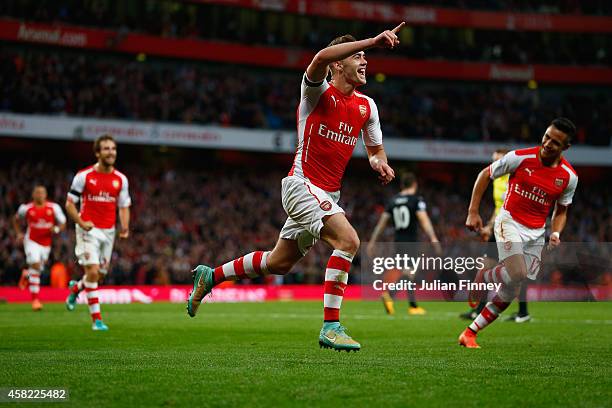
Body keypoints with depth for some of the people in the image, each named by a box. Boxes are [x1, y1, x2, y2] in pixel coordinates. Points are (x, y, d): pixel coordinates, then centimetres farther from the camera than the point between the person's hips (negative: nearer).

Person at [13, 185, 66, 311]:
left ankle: (27, 275, 53)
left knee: (39, 268, 15)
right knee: (35, 266, -19)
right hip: (32, 241, -3)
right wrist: (19, 233, 1)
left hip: (46, 243, 3)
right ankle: (35, 299, -16)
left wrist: (56, 229, -22)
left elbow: (63, 224, -1)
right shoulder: (26, 208, -8)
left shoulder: (53, 208, -7)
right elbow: (16, 219, 12)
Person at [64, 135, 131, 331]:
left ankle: (76, 288, 43)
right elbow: (70, 204, -2)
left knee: (100, 274, 10)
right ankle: (96, 318, -7)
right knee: (92, 272, -14)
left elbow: (124, 207, 11)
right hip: (89, 230, -4)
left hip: (108, 232, 4)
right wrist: (81, 222, -16)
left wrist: (125, 227, -8)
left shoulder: (121, 179, 4)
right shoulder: (84, 176, -6)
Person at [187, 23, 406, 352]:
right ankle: (331, 326, -23)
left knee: (279, 263, 16)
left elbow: (375, 148, 21)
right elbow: (322, 57, -33)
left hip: (328, 194, 8)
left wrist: (380, 162, -4)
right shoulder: (318, 91, -10)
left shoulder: (366, 105, 9)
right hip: (303, 185, -8)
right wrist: (372, 41, -39)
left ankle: (210, 276, 36)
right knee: (348, 240, -27)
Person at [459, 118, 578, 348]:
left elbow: (561, 210, 12)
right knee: (517, 273, -30)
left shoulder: (569, 177, -3)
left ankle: (470, 333, 14)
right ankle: (485, 277, 3)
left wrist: (556, 234, -8)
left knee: (510, 292, 2)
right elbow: (485, 175, 0)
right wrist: (473, 212, -4)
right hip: (510, 222, -4)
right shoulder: (520, 158, -11)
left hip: (536, 233, 4)